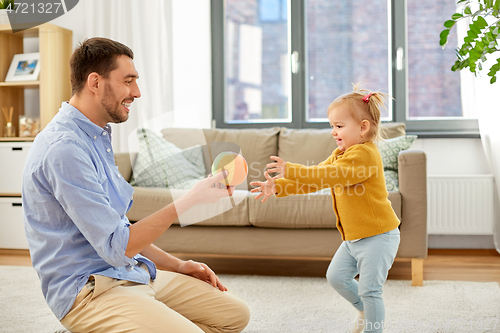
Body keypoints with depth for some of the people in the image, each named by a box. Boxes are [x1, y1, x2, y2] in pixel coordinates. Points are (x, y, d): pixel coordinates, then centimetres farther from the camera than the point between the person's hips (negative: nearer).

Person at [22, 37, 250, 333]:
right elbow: (116, 247, -22)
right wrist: (190, 200, -19)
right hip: (88, 287, -10)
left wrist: (177, 265, 12)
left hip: (132, 273, 10)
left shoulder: (97, 137, 14)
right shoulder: (64, 148, -20)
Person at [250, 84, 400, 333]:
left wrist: (290, 170, -38)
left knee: (369, 288, -4)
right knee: (336, 276, 16)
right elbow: (315, 178, 9)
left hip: (377, 235, -10)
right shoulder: (340, 154, 12)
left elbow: (329, 175, -34)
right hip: (354, 237, 10)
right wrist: (277, 187, -1)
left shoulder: (364, 154, -21)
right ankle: (365, 311, 36)